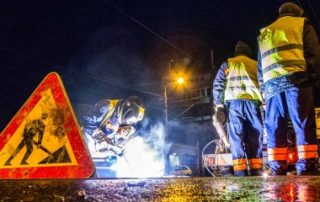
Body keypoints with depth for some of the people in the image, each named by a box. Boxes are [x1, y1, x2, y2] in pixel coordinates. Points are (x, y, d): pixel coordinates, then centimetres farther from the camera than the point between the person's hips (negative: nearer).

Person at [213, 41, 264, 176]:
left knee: (237, 138, -4)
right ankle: (256, 171, -1)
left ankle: (240, 172, -11)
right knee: (255, 138, 3)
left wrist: (218, 104, 8)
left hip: (234, 102, -1)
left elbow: (218, 85, 8)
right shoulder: (256, 65, 22)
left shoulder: (227, 64, 17)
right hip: (253, 102, 1)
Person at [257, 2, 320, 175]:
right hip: (296, 80, -3)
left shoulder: (264, 33, 29)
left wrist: (263, 89, 22)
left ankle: (277, 171, -4)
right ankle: (306, 169, -14)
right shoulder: (302, 23, 18)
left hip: (271, 84, 4)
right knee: (304, 127, -6)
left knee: (275, 130, 1)